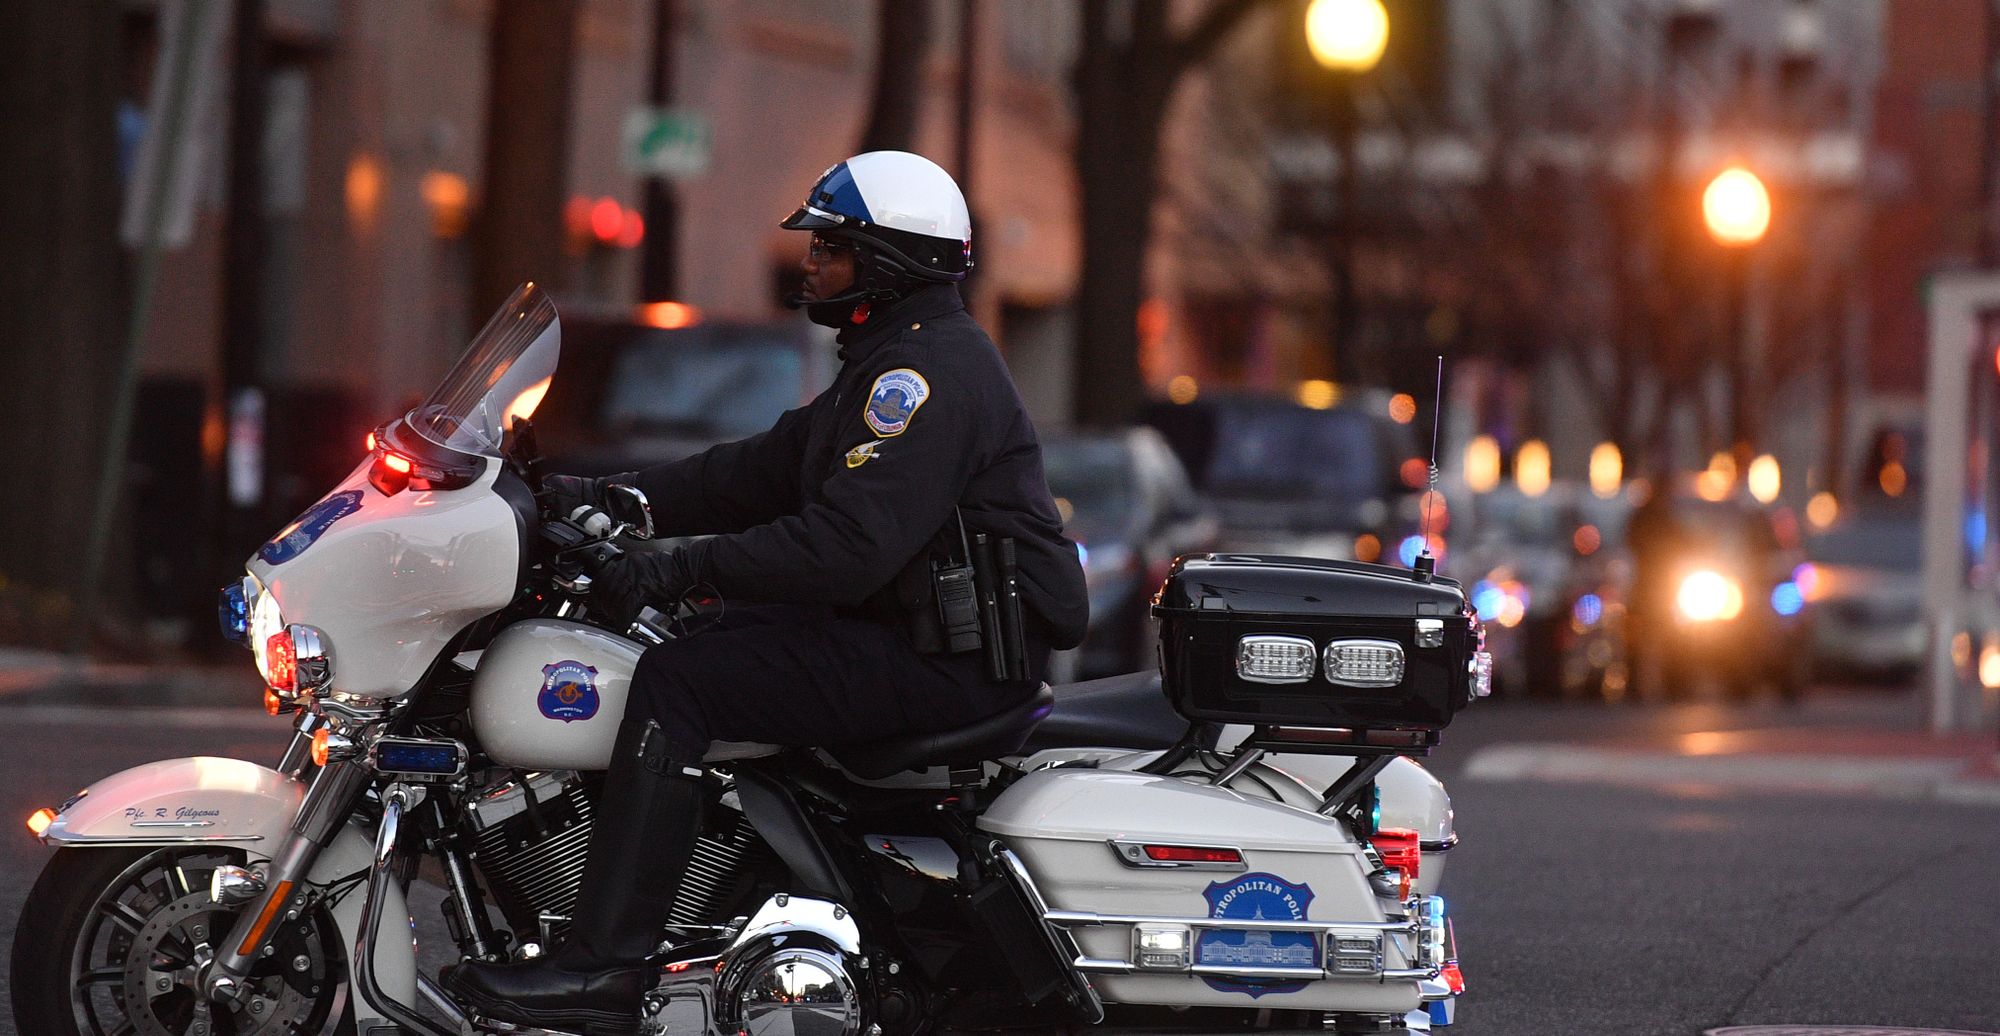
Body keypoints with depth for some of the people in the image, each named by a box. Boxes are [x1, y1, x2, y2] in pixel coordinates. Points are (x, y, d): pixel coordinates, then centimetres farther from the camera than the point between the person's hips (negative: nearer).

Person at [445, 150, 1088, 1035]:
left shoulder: (929, 372, -17)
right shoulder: (893, 361, 19)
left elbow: (849, 545, -27)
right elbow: (763, 472, 18)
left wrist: (680, 570, -25)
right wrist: (612, 498, 9)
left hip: (957, 654, -11)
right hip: (916, 625, 11)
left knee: (677, 683, -19)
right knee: (705, 642, 15)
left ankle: (602, 965, -23)